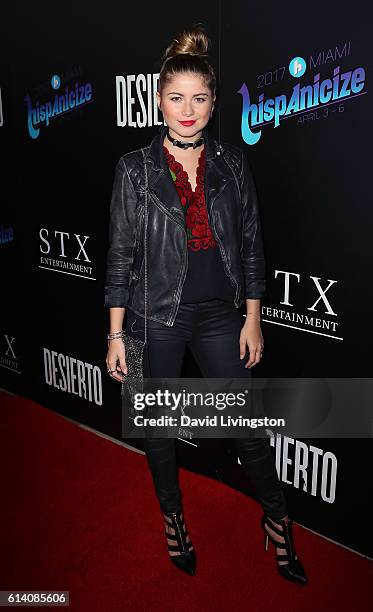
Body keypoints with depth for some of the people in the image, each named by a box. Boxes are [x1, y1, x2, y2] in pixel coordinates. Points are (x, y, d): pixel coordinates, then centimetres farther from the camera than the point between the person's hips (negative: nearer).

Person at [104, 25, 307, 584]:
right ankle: (173, 518, 40)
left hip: (218, 314, 2)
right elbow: (120, 254, -3)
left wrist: (253, 318, 3)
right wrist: (115, 334, -5)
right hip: (156, 317, -1)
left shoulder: (232, 162, 3)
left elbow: (251, 243, 6)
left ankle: (277, 520, 33)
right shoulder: (135, 168, -3)